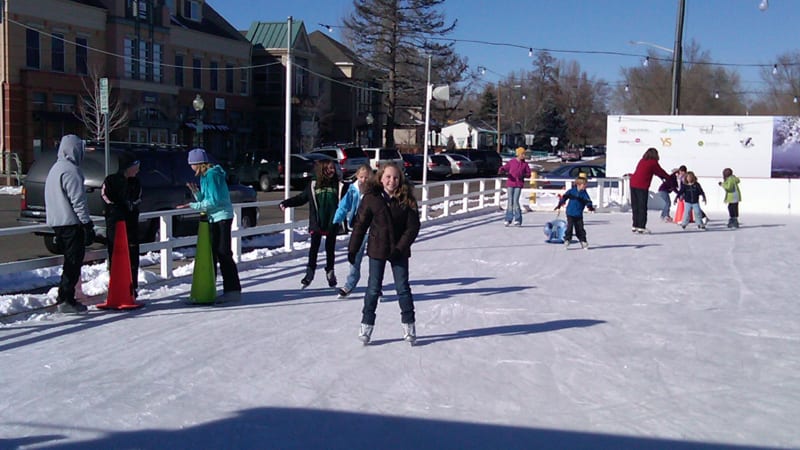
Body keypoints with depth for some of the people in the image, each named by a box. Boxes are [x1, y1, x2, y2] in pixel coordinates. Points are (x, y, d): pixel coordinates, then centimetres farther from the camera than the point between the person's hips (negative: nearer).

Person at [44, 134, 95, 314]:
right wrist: (87, 224, -16)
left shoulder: (55, 169, 18)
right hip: (71, 223, -10)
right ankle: (65, 299, -7)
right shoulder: (71, 170, -14)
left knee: (71, 262, 15)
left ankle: (65, 298, 17)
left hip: (57, 222, 10)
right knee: (74, 262, -6)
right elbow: (78, 201, -18)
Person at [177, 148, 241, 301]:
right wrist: (196, 192, 0)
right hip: (213, 218, 10)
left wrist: (193, 205, -16)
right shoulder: (205, 175, 15)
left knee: (223, 254, -9)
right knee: (211, 253, 13)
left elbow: (214, 201, -20)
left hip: (221, 217, -10)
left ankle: (233, 290, -6)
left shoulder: (211, 175, -14)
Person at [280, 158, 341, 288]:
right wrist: (286, 203, 2)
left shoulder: (337, 185, 0)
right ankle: (310, 271, 10)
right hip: (316, 223, 0)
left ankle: (330, 272, 23)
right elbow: (301, 198, 9)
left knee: (330, 248, 9)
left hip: (332, 223, 1)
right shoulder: (313, 185, 1)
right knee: (314, 247, 0)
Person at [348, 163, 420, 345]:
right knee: (373, 289, 5)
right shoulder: (371, 198, -9)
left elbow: (413, 227, -7)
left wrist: (400, 248, -15)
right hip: (377, 249, 0)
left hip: (399, 250, 1)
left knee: (403, 288, 7)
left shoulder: (407, 199, -8)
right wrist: (353, 249, -3)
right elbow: (360, 224, -4)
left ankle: (409, 326, 19)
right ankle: (366, 325, 16)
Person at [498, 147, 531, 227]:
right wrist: (501, 171, -20)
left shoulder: (525, 164, 6)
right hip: (510, 184, 0)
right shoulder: (511, 162, 4)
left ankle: (517, 220, -4)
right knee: (510, 201, 0)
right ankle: (508, 219, 5)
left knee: (515, 201, -10)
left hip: (519, 185, 0)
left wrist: (522, 175, -12)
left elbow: (529, 174, 9)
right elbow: (504, 168, 3)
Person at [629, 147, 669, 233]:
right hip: (642, 186, -7)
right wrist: (670, 177, 28)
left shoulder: (642, 160, 18)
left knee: (635, 206, 12)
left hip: (633, 184, 7)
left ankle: (635, 226, 15)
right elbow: (660, 172, 12)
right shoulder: (653, 163, -1)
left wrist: (663, 177, 35)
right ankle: (641, 227, -2)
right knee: (642, 207, -2)